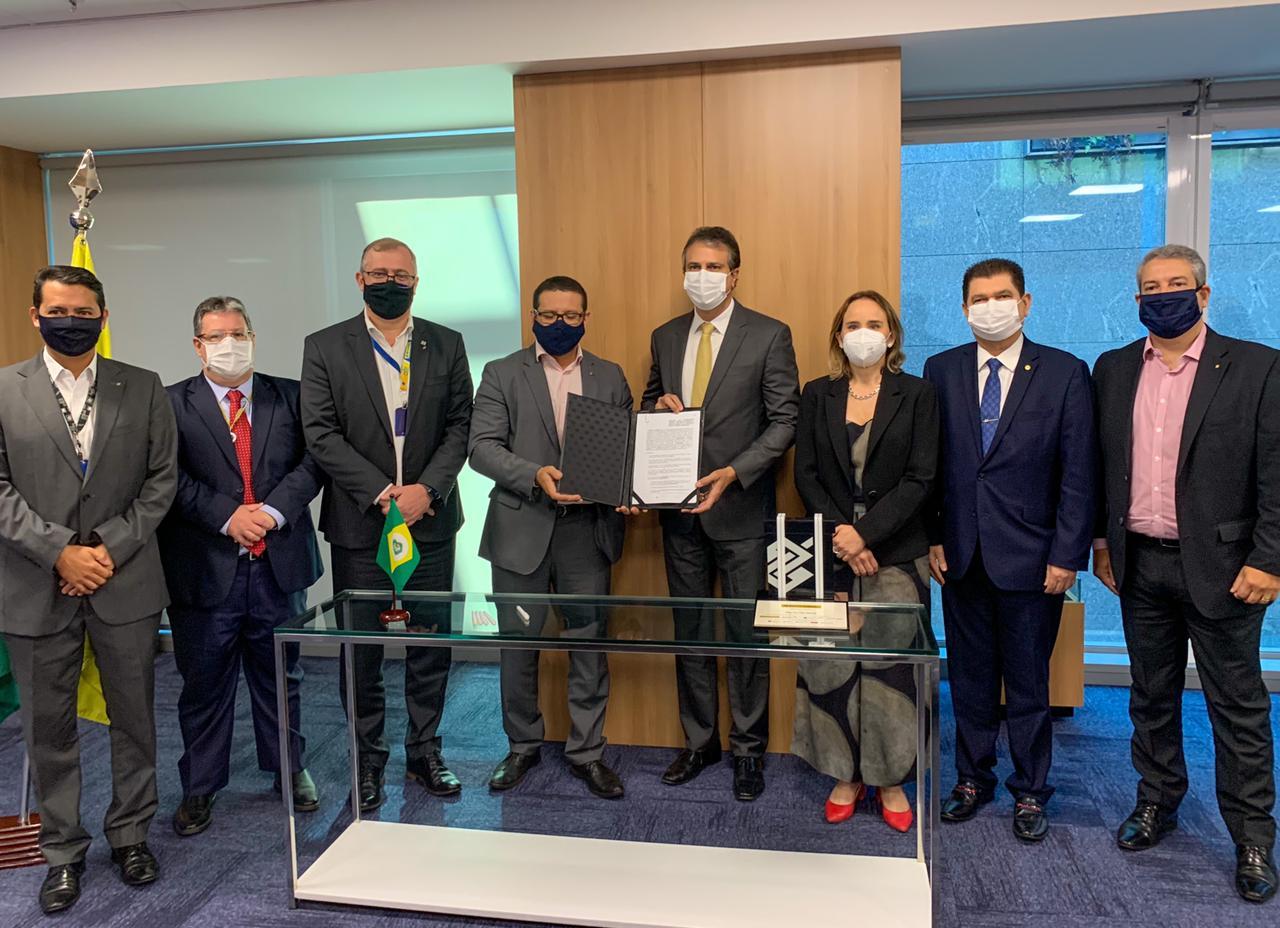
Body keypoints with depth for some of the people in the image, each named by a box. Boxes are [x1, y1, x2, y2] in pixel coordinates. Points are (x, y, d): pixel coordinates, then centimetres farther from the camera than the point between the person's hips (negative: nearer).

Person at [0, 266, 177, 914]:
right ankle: (62, 852, 28)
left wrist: (110, 547, -9)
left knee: (134, 719, 12)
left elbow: (161, 478, 1)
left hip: (126, 584, 1)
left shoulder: (142, 389, 3)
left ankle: (131, 834, 30)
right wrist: (59, 552, -13)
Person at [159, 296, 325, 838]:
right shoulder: (172, 403, 0)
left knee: (280, 675, 16)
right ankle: (200, 788, 28)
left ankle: (289, 768, 34)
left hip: (279, 564, 2)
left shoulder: (289, 397, 6)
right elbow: (173, 479, -8)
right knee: (204, 684, 11)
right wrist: (228, 517, -18)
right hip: (205, 568, -1)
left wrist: (273, 511, -15)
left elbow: (311, 461, -2)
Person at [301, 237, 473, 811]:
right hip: (359, 525, -1)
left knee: (431, 645, 10)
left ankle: (424, 752, 27)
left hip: (431, 521, 2)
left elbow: (459, 426, 1)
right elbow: (320, 435, -6)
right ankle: (368, 758, 25)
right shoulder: (325, 348, 2)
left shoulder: (446, 346, 7)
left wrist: (426, 490, -13)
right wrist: (382, 494, -14)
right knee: (360, 650, 8)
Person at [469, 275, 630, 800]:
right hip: (522, 530, -1)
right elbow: (482, 447, -5)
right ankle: (523, 746, 29)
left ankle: (586, 751, 22)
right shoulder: (503, 374, 4)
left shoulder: (611, 379, 11)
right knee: (518, 645, 10)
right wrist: (534, 475, -20)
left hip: (587, 529, 1)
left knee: (590, 644, 7)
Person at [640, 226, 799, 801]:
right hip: (679, 509, 5)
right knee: (689, 629, 13)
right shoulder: (665, 338, 10)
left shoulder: (769, 336, -5)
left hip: (740, 509, -4)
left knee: (744, 633, 4)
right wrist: (658, 406, -5)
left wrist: (733, 473, -20)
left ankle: (748, 749, 21)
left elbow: (784, 420, -8)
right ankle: (699, 740, 29)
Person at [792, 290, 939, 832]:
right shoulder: (817, 396, 8)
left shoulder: (917, 395, 3)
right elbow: (805, 475, 3)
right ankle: (845, 775, 18)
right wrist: (841, 536, -10)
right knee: (830, 665, 2)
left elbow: (920, 479, -5)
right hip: (830, 553, 2)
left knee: (890, 666, 1)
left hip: (895, 554, -1)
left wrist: (865, 533, -14)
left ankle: (890, 779, 18)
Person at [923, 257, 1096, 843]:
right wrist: (931, 538, 0)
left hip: (1029, 558, -2)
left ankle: (1030, 793, 26)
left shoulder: (1065, 373, -3)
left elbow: (1079, 473, -4)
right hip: (960, 554, 3)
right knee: (969, 677, 14)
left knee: (1027, 682, 9)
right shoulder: (941, 371, 4)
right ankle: (973, 779, 31)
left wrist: (1067, 554, -9)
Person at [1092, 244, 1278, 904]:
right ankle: (1157, 801, 33)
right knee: (1151, 695, 16)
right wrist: (1101, 540, 8)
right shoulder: (1113, 370, 6)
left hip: (1220, 566, -3)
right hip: (1139, 565, 4)